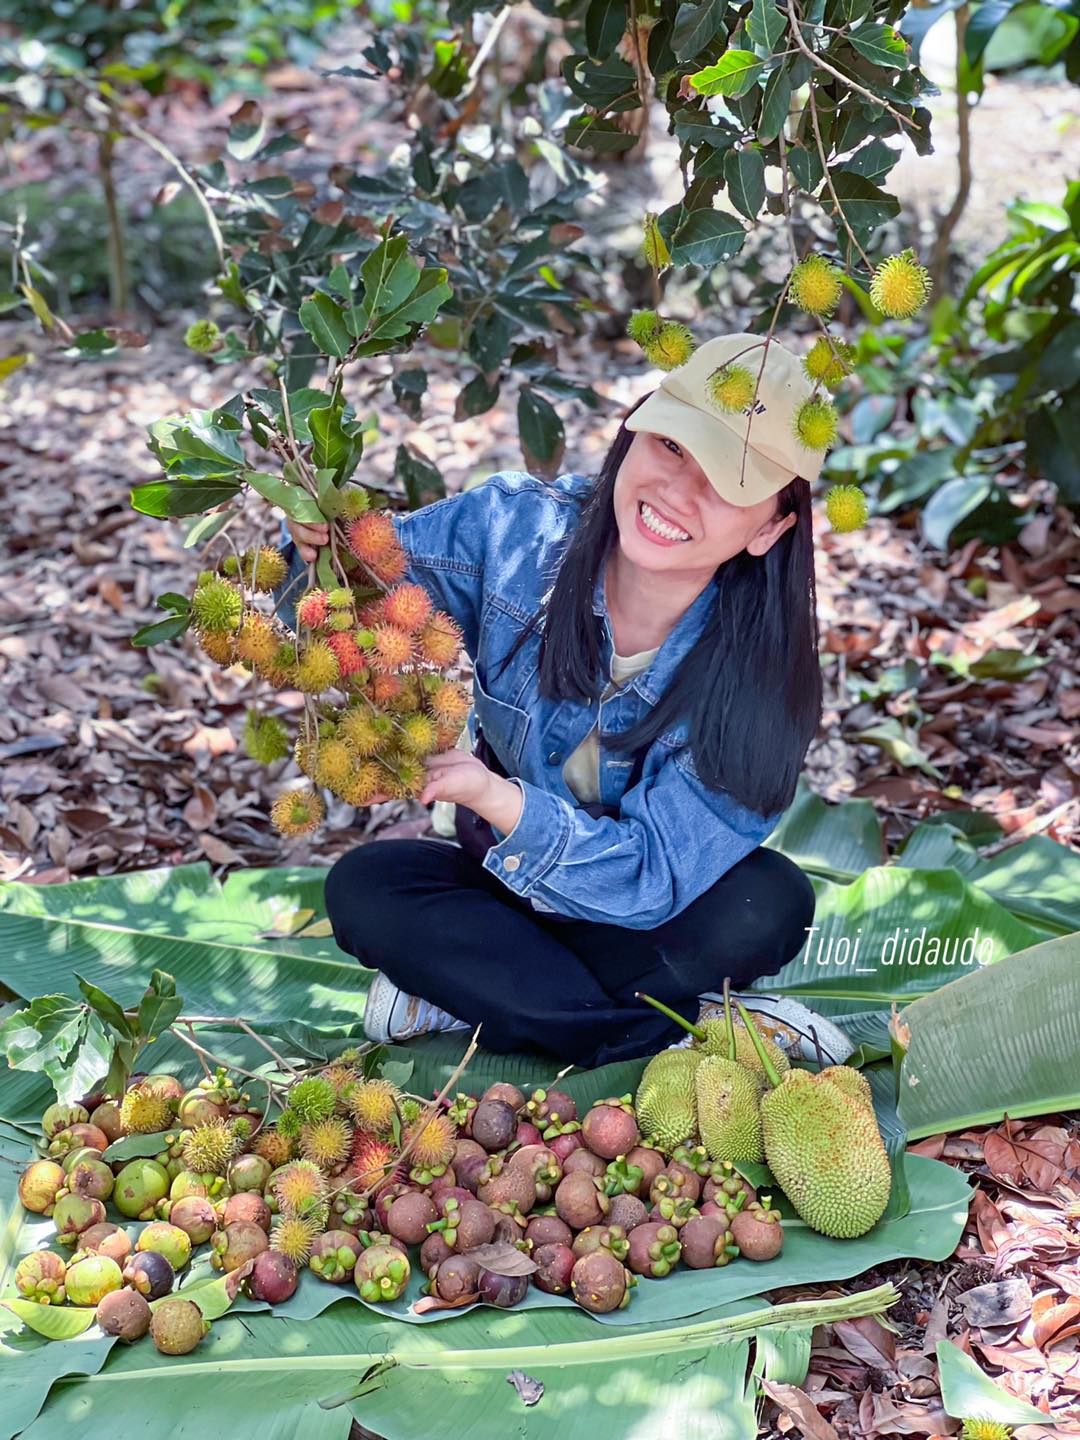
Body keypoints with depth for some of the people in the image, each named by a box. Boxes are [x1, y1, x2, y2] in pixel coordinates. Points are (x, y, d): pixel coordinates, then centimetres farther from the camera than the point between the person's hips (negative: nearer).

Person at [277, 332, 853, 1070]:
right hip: (509, 884, 2)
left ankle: (461, 993, -17)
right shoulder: (518, 525, -20)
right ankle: (693, 1028, -21)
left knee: (767, 905, -31)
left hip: (645, 919, -2)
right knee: (364, 889, -27)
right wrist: (322, 543, -38)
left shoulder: (757, 668, -25)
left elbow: (650, 876, -28)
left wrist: (501, 800, -44)